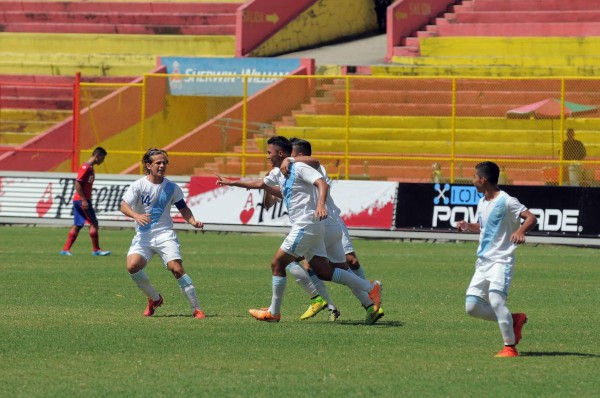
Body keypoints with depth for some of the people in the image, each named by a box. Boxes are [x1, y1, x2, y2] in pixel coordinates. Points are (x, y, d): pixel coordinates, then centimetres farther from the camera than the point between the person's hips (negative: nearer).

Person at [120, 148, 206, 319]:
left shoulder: (171, 187, 3)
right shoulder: (138, 185, -3)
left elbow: (183, 208, 14)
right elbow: (124, 206, -11)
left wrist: (193, 221, -6)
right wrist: (136, 215, -31)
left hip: (164, 234, 0)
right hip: (143, 235, 0)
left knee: (176, 268, -19)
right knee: (132, 266, -21)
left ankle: (196, 308, -13)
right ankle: (154, 298, 5)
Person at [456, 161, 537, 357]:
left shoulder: (506, 201, -12)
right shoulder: (482, 203, 13)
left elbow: (531, 218, -21)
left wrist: (520, 231, -41)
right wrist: (468, 226, 9)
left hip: (501, 261, -9)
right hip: (482, 262, 9)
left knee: (496, 300, -24)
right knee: (472, 307, 2)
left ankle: (510, 347, -14)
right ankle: (514, 319, 17)